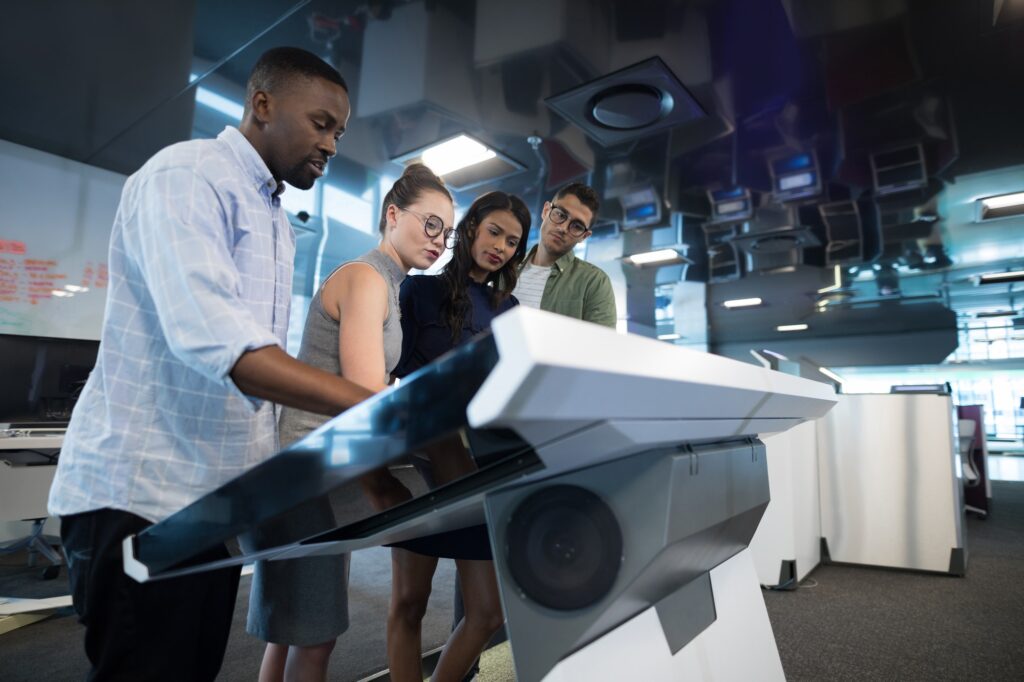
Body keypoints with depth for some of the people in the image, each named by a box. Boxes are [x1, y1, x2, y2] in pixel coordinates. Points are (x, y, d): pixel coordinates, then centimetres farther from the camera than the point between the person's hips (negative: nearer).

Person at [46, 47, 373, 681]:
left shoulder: (277, 221, 14)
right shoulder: (185, 176, -12)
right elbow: (217, 342, -28)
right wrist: (372, 406, -35)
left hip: (218, 496, 8)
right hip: (141, 493, -8)